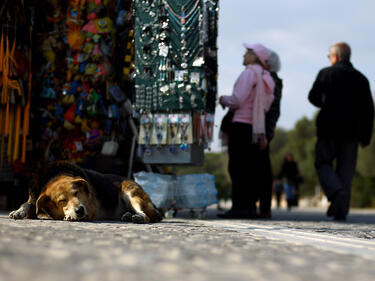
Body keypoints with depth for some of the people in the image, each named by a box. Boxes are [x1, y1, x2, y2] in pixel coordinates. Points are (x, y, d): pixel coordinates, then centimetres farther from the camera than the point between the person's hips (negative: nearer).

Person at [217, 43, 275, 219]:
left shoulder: (250, 72, -8)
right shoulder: (266, 77, 17)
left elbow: (238, 100, -15)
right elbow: (266, 106, 16)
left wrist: (223, 100, 3)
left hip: (242, 124, -8)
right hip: (257, 128, 8)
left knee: (237, 166, -7)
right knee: (250, 168, 10)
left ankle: (239, 207, -10)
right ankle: (250, 206, 10)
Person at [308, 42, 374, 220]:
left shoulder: (326, 73, -1)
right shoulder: (361, 78, 9)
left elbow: (313, 97, -7)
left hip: (329, 127, -3)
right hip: (351, 131, 3)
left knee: (323, 163, 7)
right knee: (346, 169, 7)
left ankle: (336, 191, -21)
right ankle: (341, 210, 3)